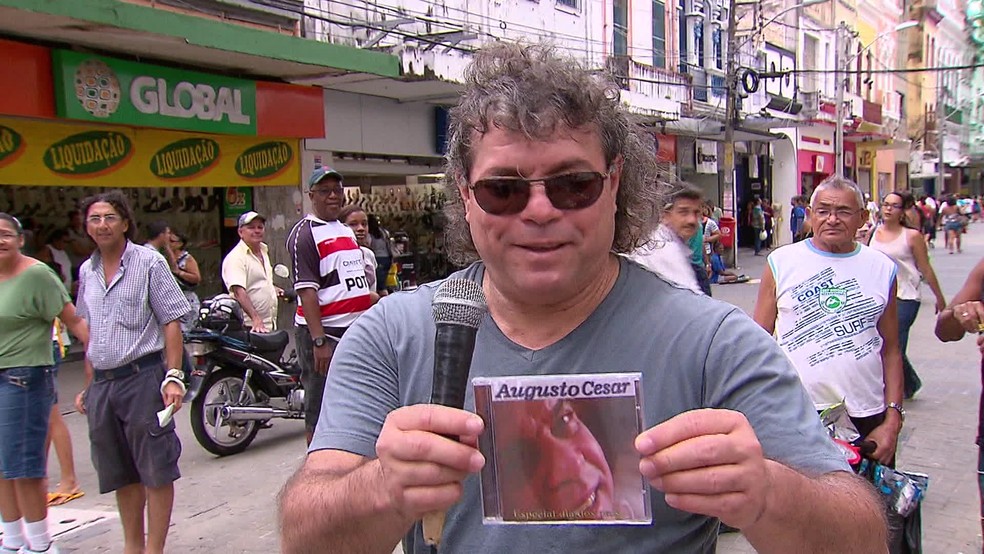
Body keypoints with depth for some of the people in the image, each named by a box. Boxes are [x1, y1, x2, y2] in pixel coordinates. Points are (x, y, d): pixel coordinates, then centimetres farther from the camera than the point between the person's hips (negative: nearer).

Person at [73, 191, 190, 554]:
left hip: (142, 377, -6)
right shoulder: (87, 271, 14)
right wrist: (88, 387, 18)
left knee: (156, 471, -2)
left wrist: (173, 376, -15)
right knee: (121, 474, 15)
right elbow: (89, 333, 20)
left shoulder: (149, 262, -4)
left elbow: (171, 320, -7)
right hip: (101, 383, 6)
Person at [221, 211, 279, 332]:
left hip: (270, 324, 9)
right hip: (249, 326, -9)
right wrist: (255, 318, -35)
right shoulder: (235, 258, -14)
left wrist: (275, 289, 19)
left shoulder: (264, 251, 16)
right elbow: (239, 292, -26)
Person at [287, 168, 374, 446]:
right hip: (324, 333, -8)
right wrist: (319, 341, -23)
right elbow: (306, 291, -17)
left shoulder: (347, 231, 17)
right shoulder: (304, 233, -10)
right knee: (321, 408, -1)